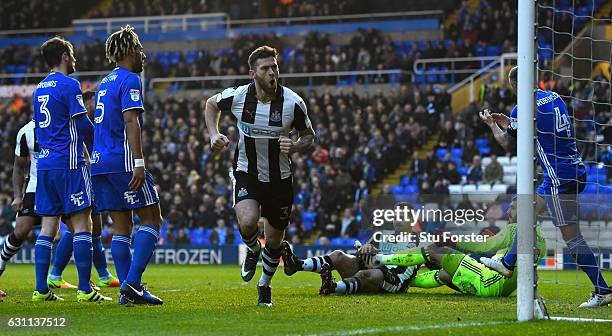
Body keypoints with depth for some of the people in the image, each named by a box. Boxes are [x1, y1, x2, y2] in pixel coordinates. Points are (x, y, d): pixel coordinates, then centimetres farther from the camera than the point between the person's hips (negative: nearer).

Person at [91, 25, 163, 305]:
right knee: (151, 221, -3)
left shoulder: (105, 82, 21)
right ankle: (132, 282, -15)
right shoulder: (130, 80, -6)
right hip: (123, 160, -8)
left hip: (100, 162, 8)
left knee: (121, 227, 7)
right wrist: (139, 163, -21)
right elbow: (131, 121, -16)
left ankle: (127, 290, 2)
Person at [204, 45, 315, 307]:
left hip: (279, 178, 1)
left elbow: (309, 136, 0)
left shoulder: (293, 102, -15)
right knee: (247, 222, -28)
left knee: (274, 241, 9)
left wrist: (296, 147, -23)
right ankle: (252, 250, 9)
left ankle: (265, 284, 39)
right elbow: (211, 104, 10)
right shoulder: (238, 96, -13)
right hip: (246, 173, -1)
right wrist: (214, 134, -4)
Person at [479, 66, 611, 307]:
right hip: (575, 171, 9)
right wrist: (509, 123, 34)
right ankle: (507, 263, 37)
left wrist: (491, 123, 24)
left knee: (572, 238, -8)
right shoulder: (554, 98, 11)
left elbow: (505, 142, 5)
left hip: (560, 179, -9)